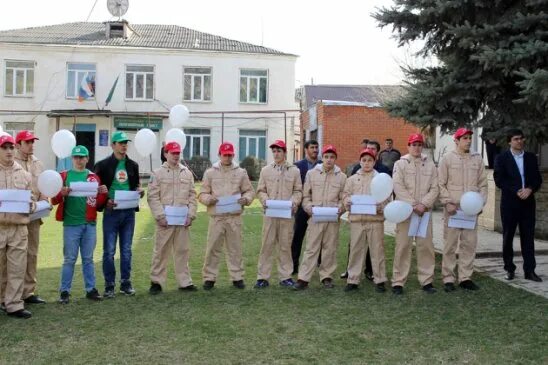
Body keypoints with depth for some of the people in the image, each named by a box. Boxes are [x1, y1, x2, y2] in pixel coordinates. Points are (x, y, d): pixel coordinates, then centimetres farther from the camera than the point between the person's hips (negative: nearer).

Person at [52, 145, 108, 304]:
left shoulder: (94, 177, 8)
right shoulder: (64, 176, 3)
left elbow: (98, 203, 10)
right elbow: (54, 200, 2)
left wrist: (103, 193, -9)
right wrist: (61, 193, -17)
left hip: (89, 224, 2)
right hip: (71, 224, -2)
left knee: (88, 258, 10)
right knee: (69, 259, 2)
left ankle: (91, 289, 15)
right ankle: (64, 291, 10)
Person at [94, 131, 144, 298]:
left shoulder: (133, 165, 10)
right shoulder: (103, 165, -2)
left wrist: (139, 190, -4)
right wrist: (105, 202, -16)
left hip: (129, 212, 4)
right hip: (111, 211, -3)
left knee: (126, 250, 10)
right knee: (109, 251, 0)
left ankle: (126, 283, 19)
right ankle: (109, 285, 11)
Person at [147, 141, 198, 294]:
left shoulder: (187, 173, 12)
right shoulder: (158, 173, 1)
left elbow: (192, 196, 12)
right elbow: (153, 197, -4)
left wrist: (191, 215, 2)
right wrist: (160, 216, -12)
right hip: (165, 220, -3)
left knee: (183, 250, 8)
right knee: (161, 250, 1)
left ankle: (184, 281, 16)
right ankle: (156, 281, 10)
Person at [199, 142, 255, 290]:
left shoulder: (241, 172, 7)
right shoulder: (210, 172, 5)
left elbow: (250, 191, 11)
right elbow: (202, 194, 5)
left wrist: (246, 199, -10)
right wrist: (209, 199, -16)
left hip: (234, 217, 1)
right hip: (216, 217, -1)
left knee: (235, 248, 7)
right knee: (213, 248, 3)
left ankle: (237, 277, 17)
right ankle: (209, 278, 13)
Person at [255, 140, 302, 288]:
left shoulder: (294, 171, 7)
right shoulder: (266, 170, 8)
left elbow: (298, 191, 7)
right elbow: (260, 191, 9)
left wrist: (294, 202, -10)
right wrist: (265, 200, -10)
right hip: (270, 213, 0)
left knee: (285, 245, 6)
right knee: (267, 244, 0)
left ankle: (285, 276, 15)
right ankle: (262, 277, 7)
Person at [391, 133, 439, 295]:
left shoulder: (430, 164, 10)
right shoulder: (400, 164, 3)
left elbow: (435, 188, 3)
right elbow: (398, 187, -6)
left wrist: (423, 204, -10)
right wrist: (413, 205, -12)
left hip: (424, 211, 2)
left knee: (426, 245, 2)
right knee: (403, 246, -2)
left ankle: (427, 281, 12)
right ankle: (398, 282, 3)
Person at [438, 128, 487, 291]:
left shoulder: (477, 159, 10)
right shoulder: (447, 159, 0)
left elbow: (483, 184, 12)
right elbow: (441, 184, -1)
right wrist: (447, 203, -10)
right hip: (452, 208, -3)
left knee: (470, 244, 5)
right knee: (450, 244, 0)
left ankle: (465, 277, 16)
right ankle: (448, 279, 8)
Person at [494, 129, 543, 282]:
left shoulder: (531, 157, 10)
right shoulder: (502, 158, 1)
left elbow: (538, 178, 7)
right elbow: (499, 180, -7)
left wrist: (530, 189, -12)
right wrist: (516, 191, -15)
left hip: (528, 203, 3)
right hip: (509, 203, -2)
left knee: (528, 237, 3)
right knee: (508, 237, 4)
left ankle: (529, 270, 7)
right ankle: (509, 269, 15)